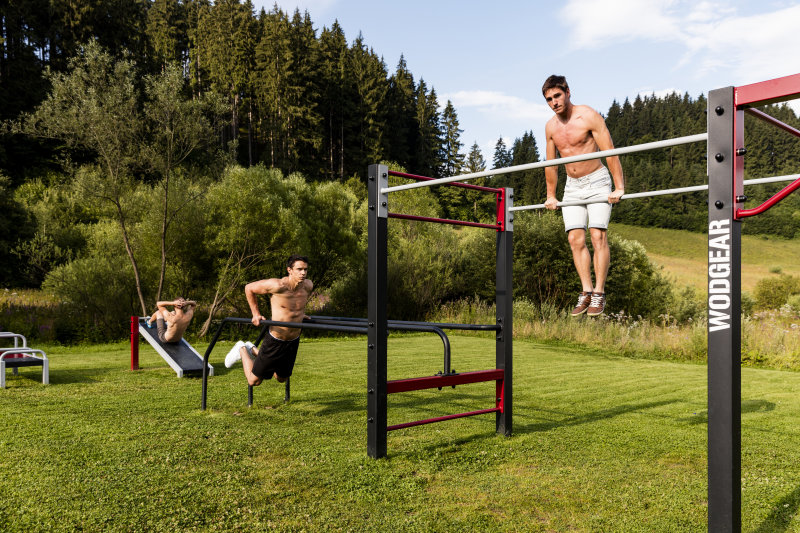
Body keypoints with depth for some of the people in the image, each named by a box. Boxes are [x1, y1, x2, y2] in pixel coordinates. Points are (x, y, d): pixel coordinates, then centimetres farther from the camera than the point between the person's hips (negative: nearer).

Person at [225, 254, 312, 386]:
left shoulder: (308, 286, -7)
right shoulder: (277, 285, -23)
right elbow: (249, 288, -8)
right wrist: (256, 314, -8)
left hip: (294, 341, 6)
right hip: (275, 341, -5)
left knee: (282, 379, 25)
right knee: (254, 381, 7)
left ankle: (253, 350, 40)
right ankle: (242, 350, 32)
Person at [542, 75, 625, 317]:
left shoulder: (588, 116, -13)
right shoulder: (550, 127, 3)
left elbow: (610, 152, -15)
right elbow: (550, 164, 13)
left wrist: (619, 187, -20)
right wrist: (551, 195, 16)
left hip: (597, 181, -5)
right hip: (572, 187, 5)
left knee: (598, 236, -13)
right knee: (575, 239, -4)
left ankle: (599, 293, -8)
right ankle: (586, 292, 1)